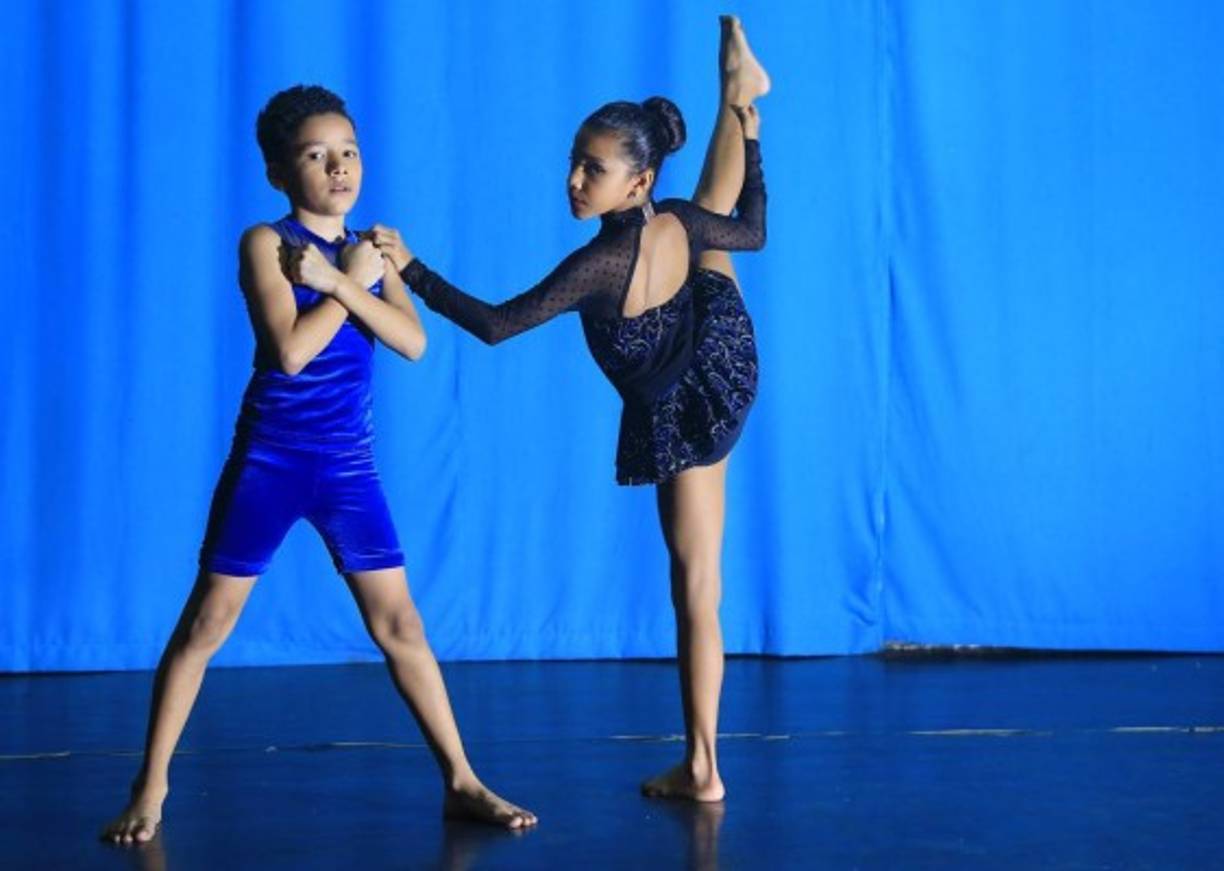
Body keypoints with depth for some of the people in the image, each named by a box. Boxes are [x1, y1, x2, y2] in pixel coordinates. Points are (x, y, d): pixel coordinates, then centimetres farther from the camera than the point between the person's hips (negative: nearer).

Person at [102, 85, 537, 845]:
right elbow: (289, 352, -20)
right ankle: (152, 786, 11)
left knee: (398, 621, 5)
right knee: (208, 620, 1)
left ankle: (462, 782, 10)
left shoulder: (369, 251, 7)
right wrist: (353, 280, -12)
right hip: (270, 460, -4)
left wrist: (340, 282, -17)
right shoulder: (266, 243, -8)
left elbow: (414, 342, -8)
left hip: (349, 464, 4)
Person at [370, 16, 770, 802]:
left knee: (695, 587, 5)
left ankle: (703, 767, 18)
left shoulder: (601, 264, -43)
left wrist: (411, 269, -41)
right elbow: (752, 229, 2)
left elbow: (496, 325, -42)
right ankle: (740, 95, 55)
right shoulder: (682, 223, -23)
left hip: (675, 420, -6)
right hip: (727, 363, 6)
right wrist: (742, 118, 18)